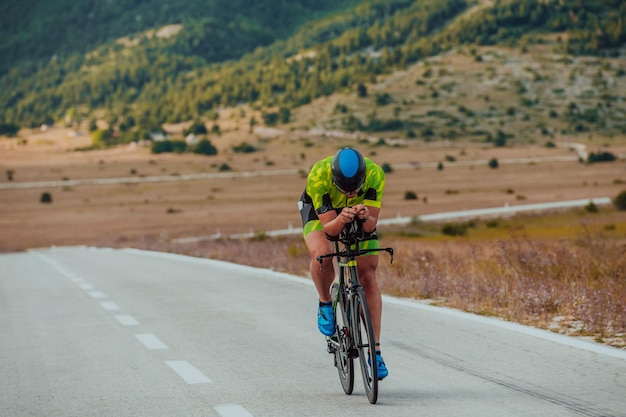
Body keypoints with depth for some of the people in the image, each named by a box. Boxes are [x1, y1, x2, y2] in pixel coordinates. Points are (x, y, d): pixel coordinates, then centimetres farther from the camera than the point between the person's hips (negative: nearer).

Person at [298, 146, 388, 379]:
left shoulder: (375, 174, -34)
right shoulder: (318, 176, -38)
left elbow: (371, 225, -31)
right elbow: (329, 228, -34)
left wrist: (365, 217, -53)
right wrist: (341, 220, -56)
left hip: (361, 219, 2)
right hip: (320, 211, -2)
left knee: (368, 277, -7)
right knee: (322, 255, -32)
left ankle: (375, 351, -1)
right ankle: (325, 305, -2)